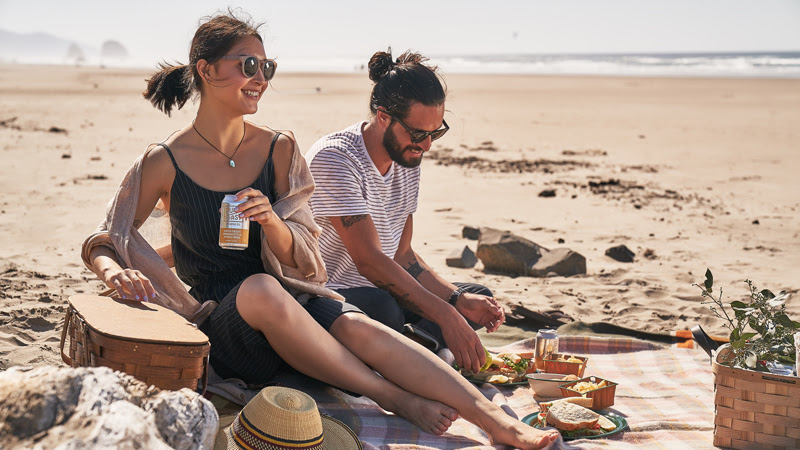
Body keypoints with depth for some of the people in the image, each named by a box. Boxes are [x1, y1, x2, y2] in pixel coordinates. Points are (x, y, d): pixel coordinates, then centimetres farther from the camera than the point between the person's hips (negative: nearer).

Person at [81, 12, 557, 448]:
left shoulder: (278, 149, 4)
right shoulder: (165, 162, -5)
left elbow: (297, 258, 5)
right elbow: (100, 244, 4)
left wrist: (271, 221, -17)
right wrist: (116, 273, -20)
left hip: (288, 302, 3)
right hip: (220, 325, -3)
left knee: (356, 325, -28)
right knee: (260, 288, -36)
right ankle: (397, 399, -26)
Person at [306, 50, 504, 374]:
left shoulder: (409, 160, 7)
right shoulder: (334, 159, -20)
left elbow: (402, 255, 9)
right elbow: (369, 260, -27)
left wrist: (459, 300, -6)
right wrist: (446, 316, -31)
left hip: (379, 290, 9)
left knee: (479, 298, 6)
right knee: (380, 308, -39)